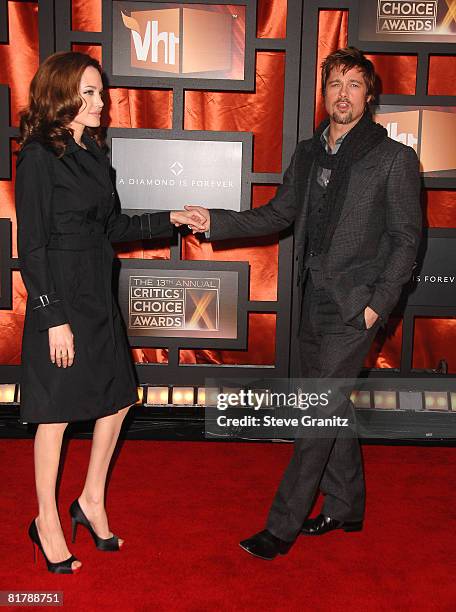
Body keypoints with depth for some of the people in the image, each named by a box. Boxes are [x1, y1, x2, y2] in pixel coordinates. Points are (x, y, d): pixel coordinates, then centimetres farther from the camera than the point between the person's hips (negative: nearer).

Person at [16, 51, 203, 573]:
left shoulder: (92, 153, 11)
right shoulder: (39, 157, -12)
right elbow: (31, 246, -15)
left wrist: (169, 220, 8)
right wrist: (54, 318, -18)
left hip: (99, 297, 8)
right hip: (60, 300, -8)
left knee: (117, 400, 13)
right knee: (56, 413, 4)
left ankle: (92, 502, 31)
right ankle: (47, 521, 24)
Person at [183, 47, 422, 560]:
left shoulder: (394, 158, -6)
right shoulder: (308, 153, 11)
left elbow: (405, 238, -5)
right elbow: (278, 214, 14)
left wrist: (379, 303, -13)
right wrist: (215, 222, 2)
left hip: (353, 306, -6)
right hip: (314, 301, 7)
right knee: (331, 410, 15)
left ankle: (282, 526, 6)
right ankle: (345, 508, 32)